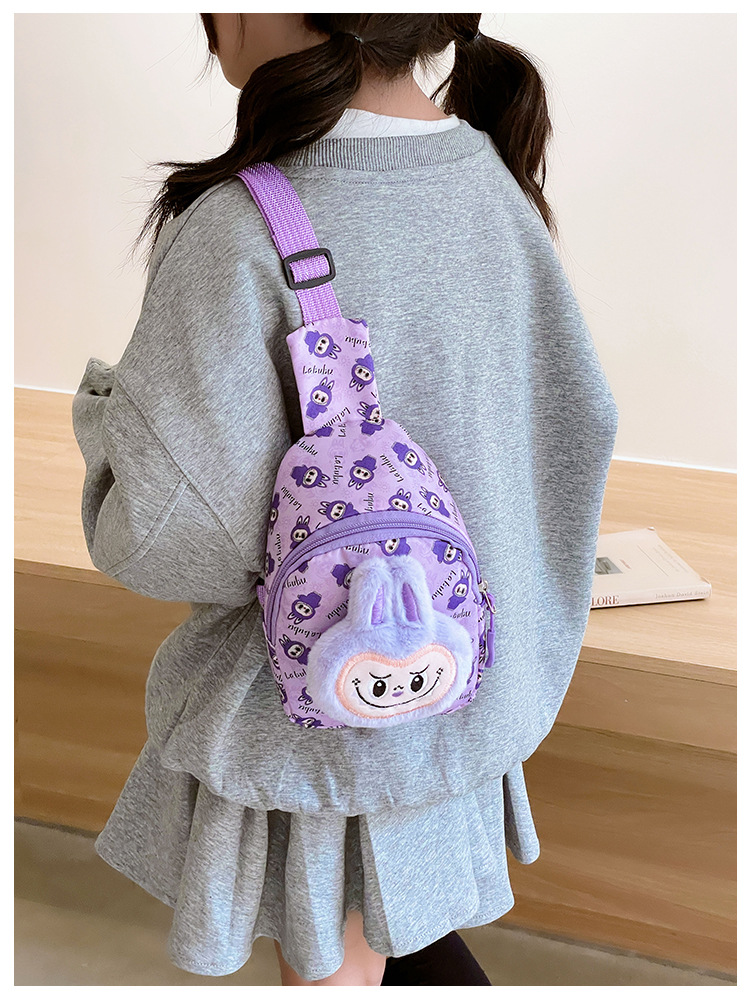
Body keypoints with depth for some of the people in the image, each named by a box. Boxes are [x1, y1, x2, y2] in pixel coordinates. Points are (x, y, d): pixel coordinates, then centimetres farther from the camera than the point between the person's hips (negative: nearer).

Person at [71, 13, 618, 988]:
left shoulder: (241, 228, -27)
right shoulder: (491, 179, -7)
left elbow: (170, 535, -24)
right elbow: (580, 418, 1)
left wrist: (107, 410, -5)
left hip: (316, 699, -5)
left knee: (331, 965, 23)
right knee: (395, 911, 32)